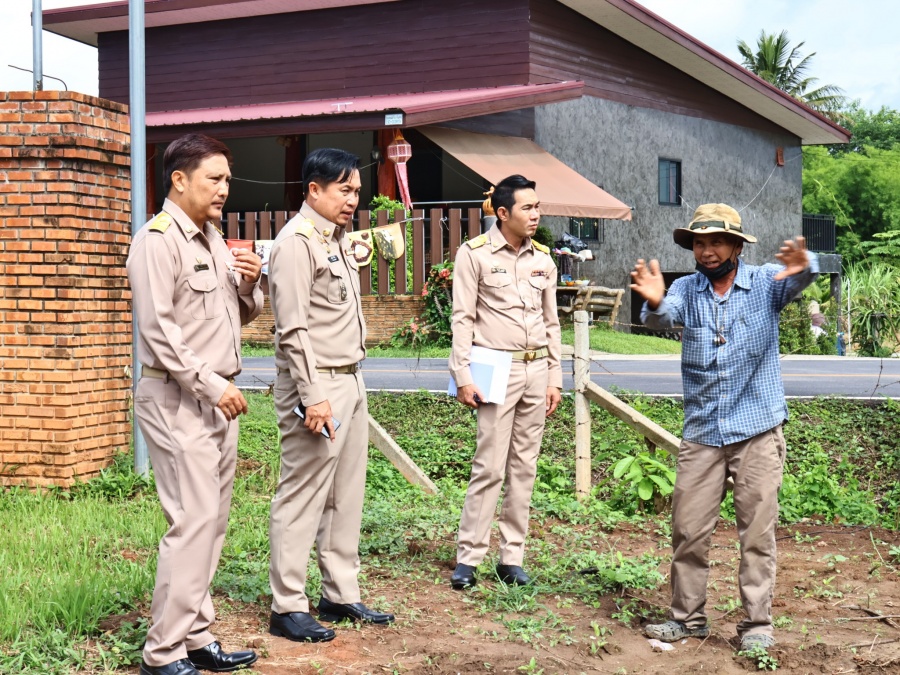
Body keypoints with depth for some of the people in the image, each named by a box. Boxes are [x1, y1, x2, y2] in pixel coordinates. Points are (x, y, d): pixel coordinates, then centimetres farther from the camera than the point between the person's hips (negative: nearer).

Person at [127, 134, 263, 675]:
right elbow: (157, 329, -17)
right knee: (193, 522, -11)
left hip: (218, 398, 9)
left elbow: (243, 316, 23)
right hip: (179, 400, -9)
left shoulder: (214, 240, 17)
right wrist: (212, 385, -18)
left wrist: (250, 286, 2)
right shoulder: (158, 241, -10)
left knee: (213, 521, 10)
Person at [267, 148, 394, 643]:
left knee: (346, 496, 13)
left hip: (350, 381, 10)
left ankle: (340, 596, 22)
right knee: (301, 499, -4)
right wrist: (313, 397, -21)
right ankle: (287, 607, 4)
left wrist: (352, 382, 14)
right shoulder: (296, 243, -12)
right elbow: (293, 329, -18)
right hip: (317, 385, -9)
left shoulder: (338, 240, 16)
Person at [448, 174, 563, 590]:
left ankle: (512, 557, 14)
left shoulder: (543, 257, 11)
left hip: (536, 371, 5)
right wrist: (462, 377, -11)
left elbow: (551, 321, 15)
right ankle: (468, 558, 0)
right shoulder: (475, 254, -5)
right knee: (490, 466, -8)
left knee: (524, 466, 7)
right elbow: (462, 318, -6)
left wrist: (554, 378, 10)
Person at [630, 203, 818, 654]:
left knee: (757, 532, 2)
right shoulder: (687, 289, 2)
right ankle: (688, 617, 18)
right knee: (688, 530, 5)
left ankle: (757, 623, 11)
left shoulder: (766, 283, -2)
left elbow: (799, 279, -21)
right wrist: (654, 302, -42)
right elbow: (663, 317, -17)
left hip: (757, 431, -2)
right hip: (701, 433, 2)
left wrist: (803, 265, -47)